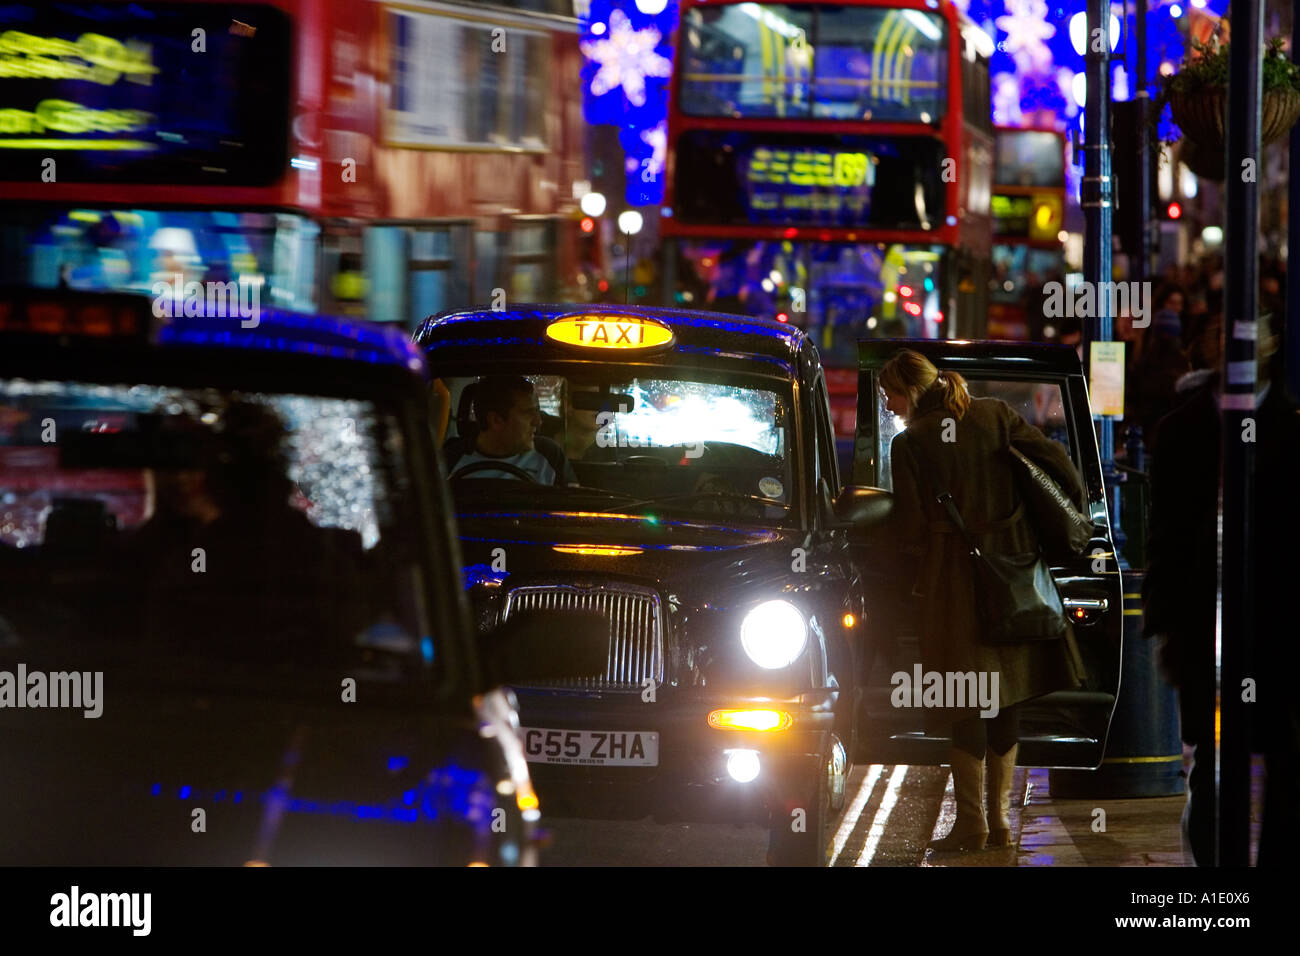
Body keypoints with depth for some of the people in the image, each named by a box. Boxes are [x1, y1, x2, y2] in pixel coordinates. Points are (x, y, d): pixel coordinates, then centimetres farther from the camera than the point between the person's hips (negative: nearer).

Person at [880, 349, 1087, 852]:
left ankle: (971, 823, 2)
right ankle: (1000, 821, 16)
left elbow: (912, 526, -9)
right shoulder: (995, 415, 3)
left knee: (964, 705, 3)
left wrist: (919, 579, 8)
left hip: (953, 577, -4)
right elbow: (1055, 460, -1)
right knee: (1006, 699, 12)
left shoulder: (910, 443, -9)